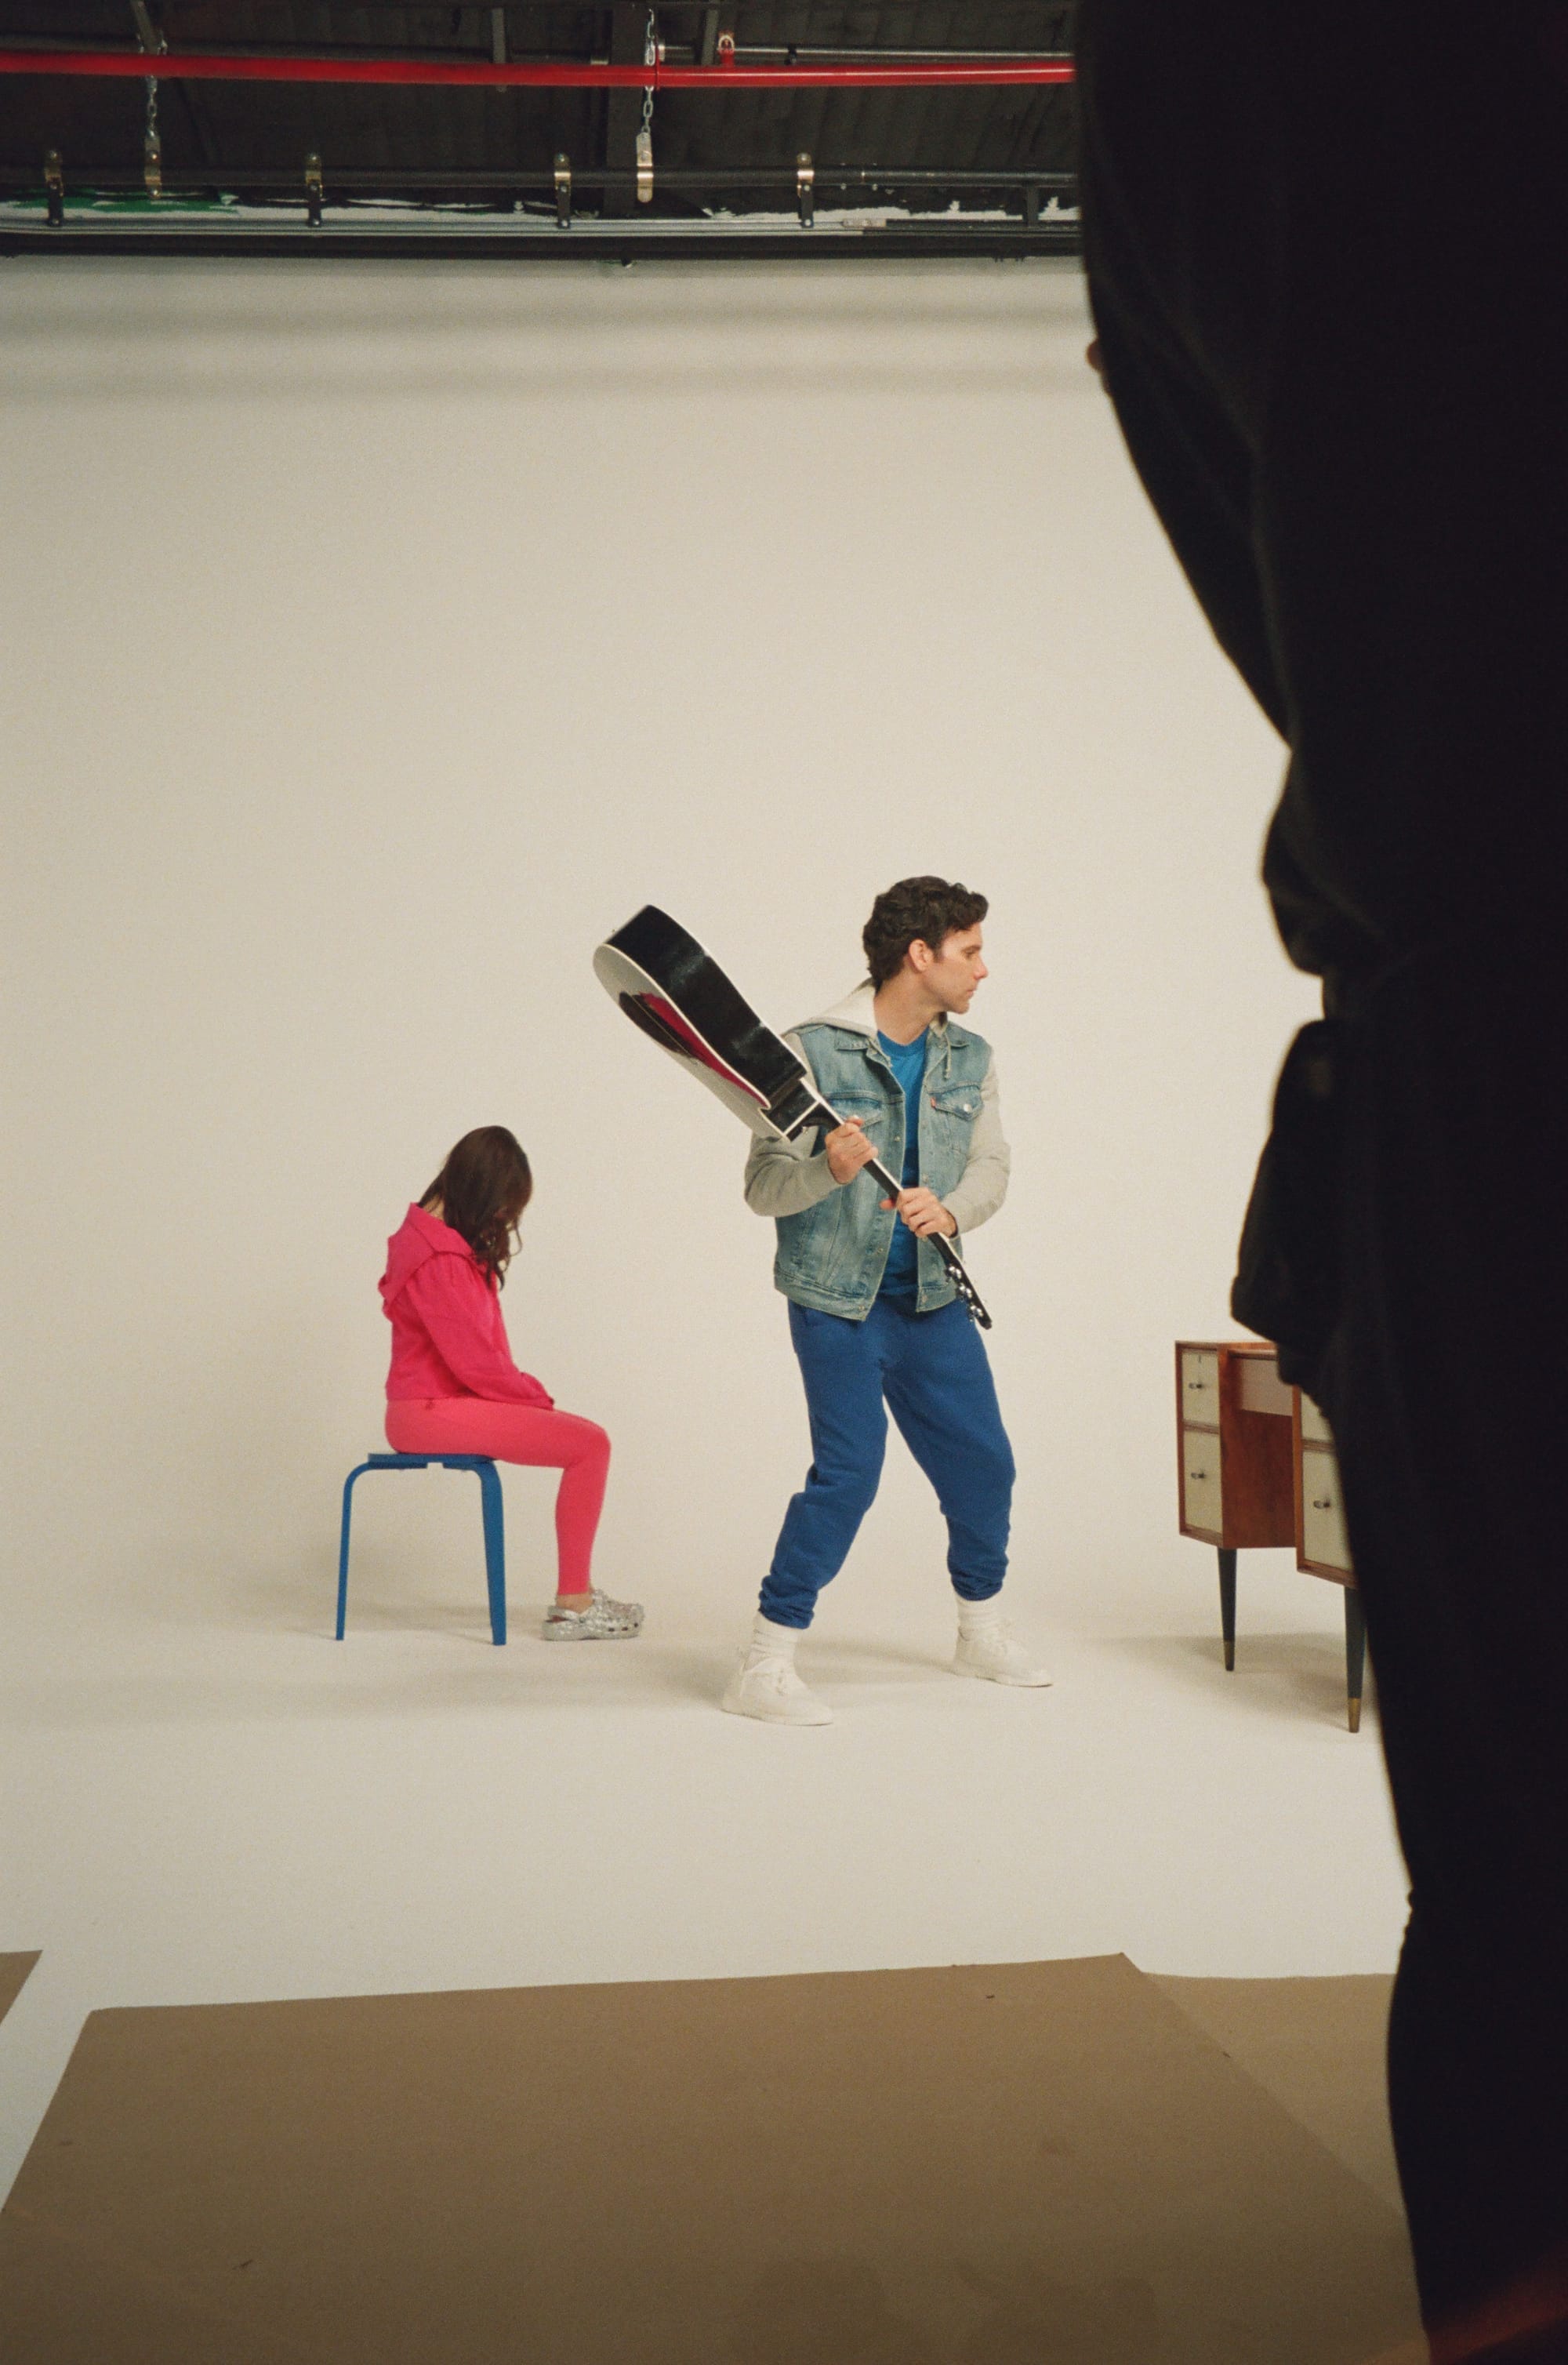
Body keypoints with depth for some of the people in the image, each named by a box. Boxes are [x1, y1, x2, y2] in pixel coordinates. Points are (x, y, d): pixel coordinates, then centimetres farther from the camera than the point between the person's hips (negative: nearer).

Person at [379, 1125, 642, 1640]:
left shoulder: (451, 1243, 15)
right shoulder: (440, 1261, -20)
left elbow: (482, 1350, 18)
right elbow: (474, 1362, -21)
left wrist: (526, 1389, 6)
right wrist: (534, 1395, -6)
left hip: (453, 1400, 11)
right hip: (432, 1411, -11)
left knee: (586, 1440, 10)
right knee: (590, 1445, -17)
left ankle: (578, 1592, 9)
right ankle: (571, 1606, -13)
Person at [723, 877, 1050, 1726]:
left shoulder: (971, 1059, 6)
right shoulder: (812, 1051, -12)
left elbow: (990, 1167, 5)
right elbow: (762, 1188, -13)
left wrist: (950, 1210, -17)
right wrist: (827, 1170, -33)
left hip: (934, 1299, 6)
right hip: (836, 1301, -6)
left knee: (983, 1465, 12)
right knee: (849, 1472, -12)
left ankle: (982, 1631, 35)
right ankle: (762, 1670, -2)